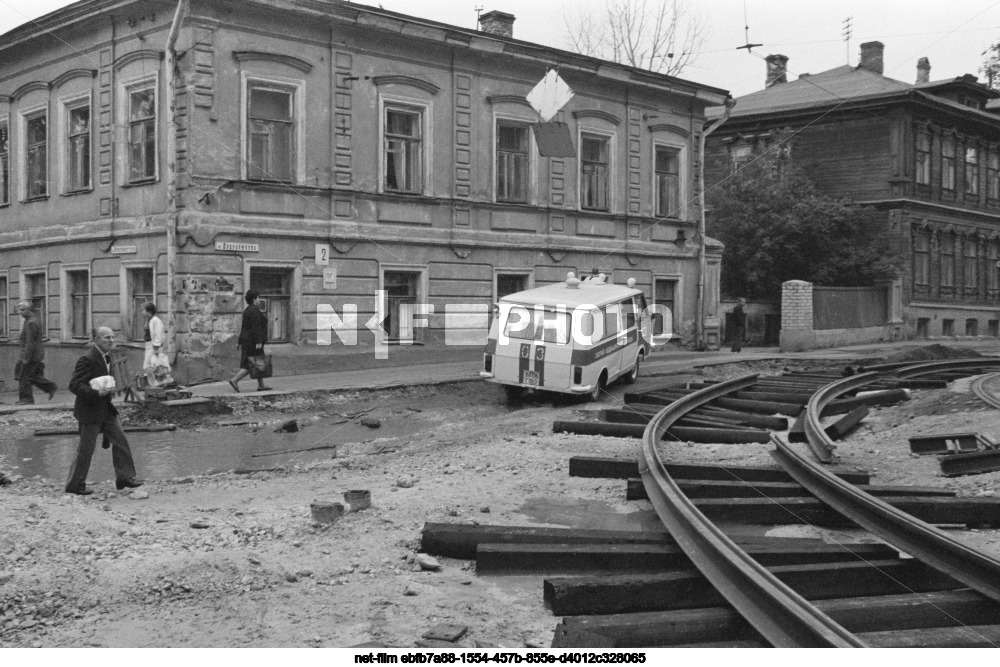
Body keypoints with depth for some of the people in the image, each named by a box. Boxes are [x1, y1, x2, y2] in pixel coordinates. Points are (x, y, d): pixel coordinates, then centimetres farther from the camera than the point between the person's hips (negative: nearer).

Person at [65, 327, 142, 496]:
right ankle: (74, 485, 13)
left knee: (120, 441, 5)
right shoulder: (87, 359, -19)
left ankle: (124, 477, 13)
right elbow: (74, 385, -23)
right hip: (90, 411, -9)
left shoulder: (106, 356, 10)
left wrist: (108, 389, 10)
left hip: (106, 409, 9)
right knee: (86, 449, 0)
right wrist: (97, 393, -31)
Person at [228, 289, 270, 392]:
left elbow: (243, 327, 17)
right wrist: (258, 342, -25)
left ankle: (261, 385, 14)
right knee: (251, 365, -7)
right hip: (253, 340, -10)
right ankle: (234, 380, -12)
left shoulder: (247, 310, 14)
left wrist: (240, 342, 18)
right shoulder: (254, 310, -16)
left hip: (248, 340, 10)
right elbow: (256, 327, -22)